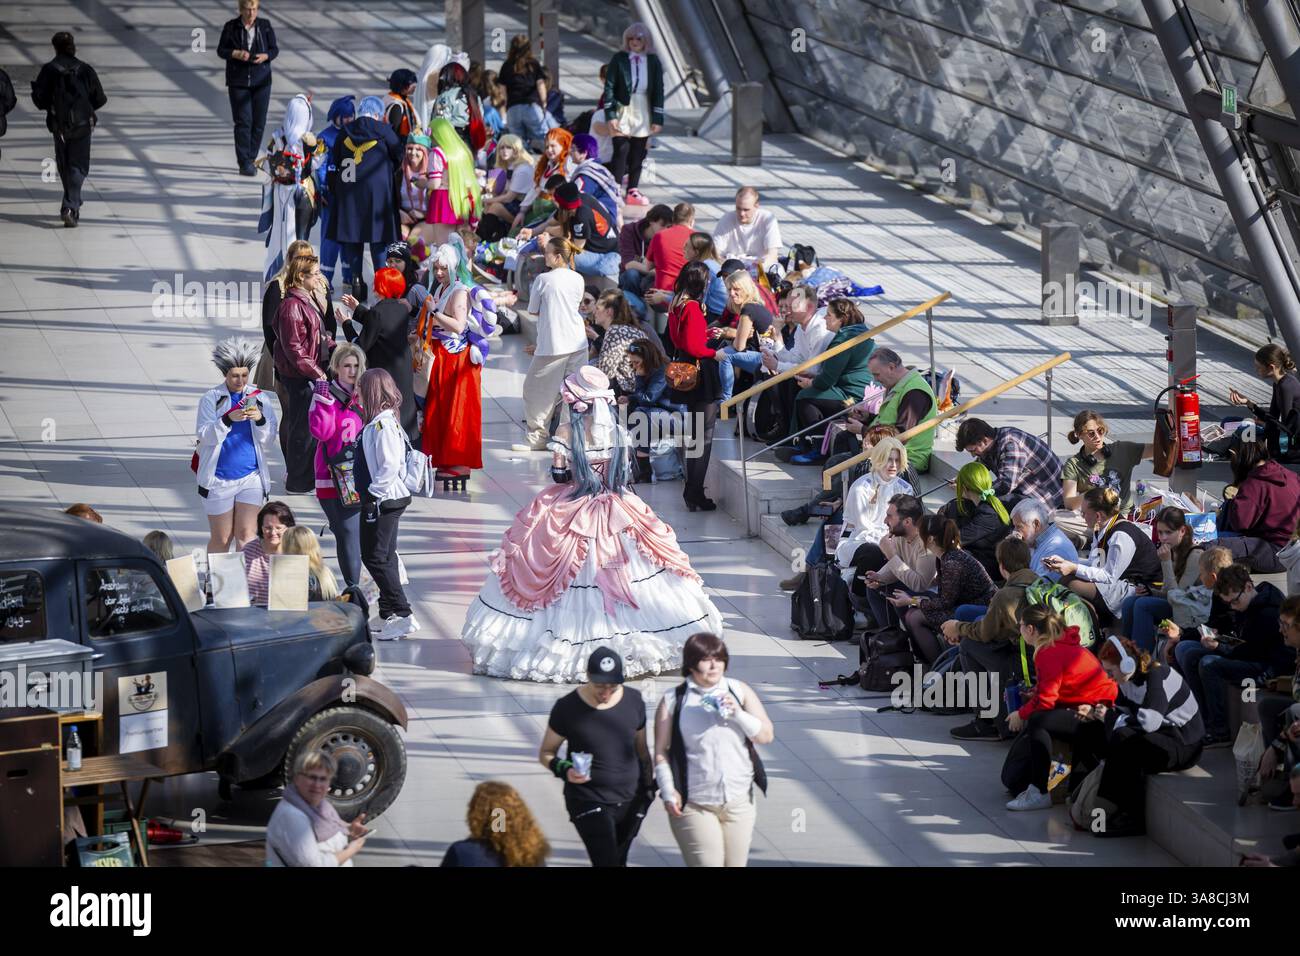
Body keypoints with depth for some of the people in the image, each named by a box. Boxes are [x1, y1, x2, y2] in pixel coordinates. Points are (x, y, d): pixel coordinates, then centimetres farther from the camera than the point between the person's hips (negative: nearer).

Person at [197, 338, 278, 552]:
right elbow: (205, 436, -12)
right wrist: (227, 419, -27)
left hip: (251, 478, 1)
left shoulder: (258, 397, 4)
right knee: (221, 539, 6)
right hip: (219, 478, -1)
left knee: (247, 534, -8)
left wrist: (260, 420, -18)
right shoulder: (211, 399, -2)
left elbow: (268, 440, 2)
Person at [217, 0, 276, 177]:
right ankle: (244, 164, -9)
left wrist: (265, 56, -15)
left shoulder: (265, 26, 3)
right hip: (238, 81, -2)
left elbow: (274, 49, 7)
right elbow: (221, 50, 2)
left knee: (259, 122, 2)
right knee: (243, 121, -9)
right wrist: (235, 54, -17)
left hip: (261, 82, 2)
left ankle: (250, 159, 15)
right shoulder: (231, 27, -1)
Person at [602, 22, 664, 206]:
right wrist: (611, 115, -11)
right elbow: (609, 87, -3)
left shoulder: (653, 61, 4)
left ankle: (633, 191, 14)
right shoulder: (619, 59, -2)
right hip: (623, 109, -3)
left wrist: (657, 119, 1)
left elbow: (658, 90, 6)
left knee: (638, 153, 6)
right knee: (621, 150, -8)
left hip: (643, 114, 3)